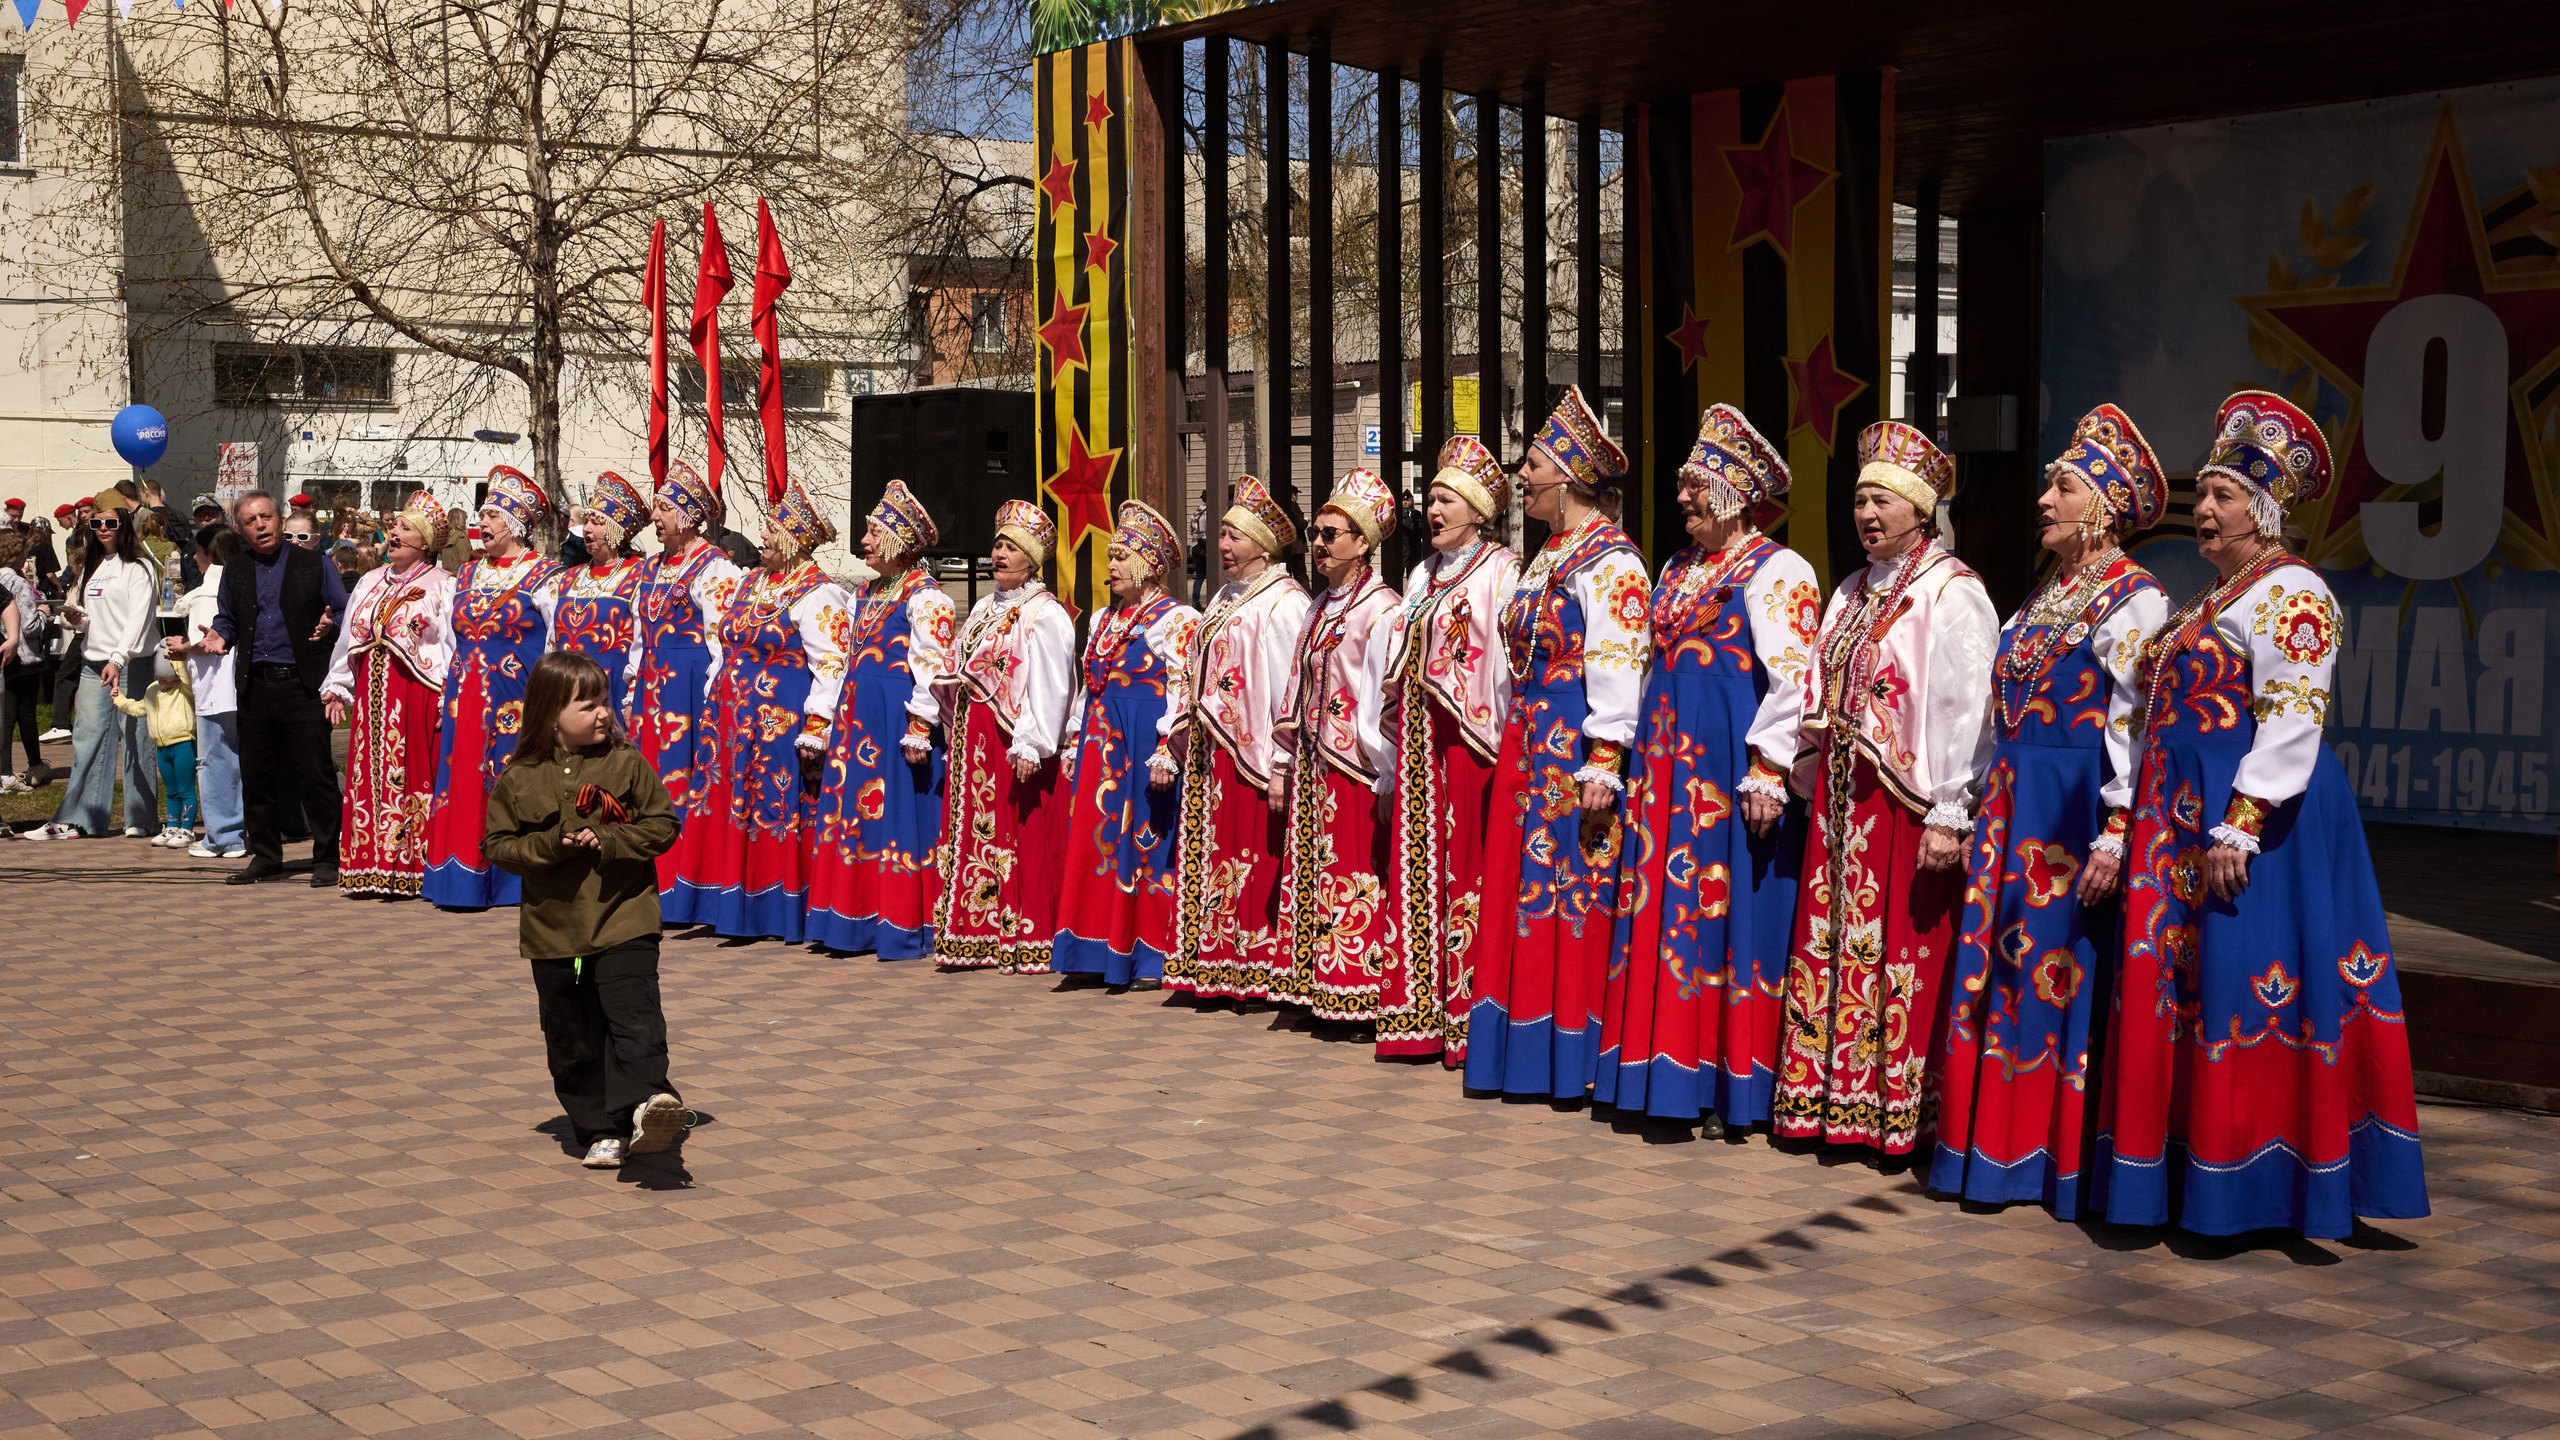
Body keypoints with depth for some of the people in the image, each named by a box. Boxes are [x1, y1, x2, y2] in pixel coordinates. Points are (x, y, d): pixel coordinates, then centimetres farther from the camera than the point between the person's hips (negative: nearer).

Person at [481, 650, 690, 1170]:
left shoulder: (627, 763, -2)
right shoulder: (519, 778, 0)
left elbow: (662, 825, 0)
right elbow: (497, 845, 2)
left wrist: (608, 843, -15)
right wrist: (551, 845, -15)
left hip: (624, 922, -2)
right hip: (553, 930, 2)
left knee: (635, 1016, -20)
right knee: (573, 1043, 8)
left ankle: (644, 1101, -29)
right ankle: (597, 1131, 18)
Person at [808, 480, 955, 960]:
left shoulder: (924, 597, -10)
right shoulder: (867, 592, 17)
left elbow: (932, 667, -15)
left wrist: (919, 729, -19)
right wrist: (837, 719, 19)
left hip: (896, 717, -9)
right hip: (858, 717, 9)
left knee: (896, 814, -5)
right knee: (851, 810, 9)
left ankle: (902, 927, 2)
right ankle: (856, 922, 17)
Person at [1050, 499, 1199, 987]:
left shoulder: (1176, 619, -6)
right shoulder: (1104, 621, 19)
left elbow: (1183, 692, -13)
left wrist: (1167, 755, -20)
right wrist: (1074, 745, 17)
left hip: (1143, 746, -8)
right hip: (1100, 746, 8)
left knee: (1144, 845, -5)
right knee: (1092, 842, 7)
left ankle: (1150, 957, 0)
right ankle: (1100, 948, 14)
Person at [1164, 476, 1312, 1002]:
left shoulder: (1284, 603, -10)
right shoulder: (1224, 599, 18)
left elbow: (1291, 692, -17)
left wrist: (1280, 768, -21)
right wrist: (1191, 744, 13)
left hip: (1252, 757, -9)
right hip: (1211, 756, 9)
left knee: (1256, 866, -5)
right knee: (1213, 859, 9)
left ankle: (1260, 973, 2)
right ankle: (1218, 967, 16)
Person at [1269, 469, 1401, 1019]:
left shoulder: (1381, 610, -9)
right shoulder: (1319, 608, 17)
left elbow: (1384, 700, -15)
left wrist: (1384, 780, -20)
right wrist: (1281, 765, 15)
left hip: (1353, 770, -8)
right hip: (1310, 767, 8)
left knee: (1357, 880, -6)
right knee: (1311, 878, 9)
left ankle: (1361, 993, -1)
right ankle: (1320, 989, 15)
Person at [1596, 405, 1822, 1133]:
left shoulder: (1775, 571, -7)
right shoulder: (1679, 568, 18)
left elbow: (1792, 681, -15)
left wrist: (1766, 772, -21)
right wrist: (1645, 759, 18)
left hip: (1728, 771, -8)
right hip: (1668, 768, 8)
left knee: (1727, 912, -5)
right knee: (1663, 911, 7)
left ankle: (1730, 1085, 2)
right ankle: (1666, 1070, 14)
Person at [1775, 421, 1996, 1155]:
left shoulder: (1950, 593, -10)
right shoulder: (1853, 592, 16)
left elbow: (1965, 712, -16)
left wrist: (1949, 818, -20)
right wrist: (1810, 772, 12)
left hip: (1906, 803, -8)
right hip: (1843, 798, 8)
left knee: (1901, 952, -3)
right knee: (1834, 944, 9)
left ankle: (1898, 1111, 6)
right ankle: (1832, 1101, 17)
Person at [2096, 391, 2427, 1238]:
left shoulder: (2289, 593, -10)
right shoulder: (2214, 599, 19)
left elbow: (2291, 721, -19)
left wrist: (2238, 825, -24)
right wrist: (2147, 820, 17)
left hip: (2256, 815, -10)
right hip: (2183, 817, 10)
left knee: (2243, 987, -7)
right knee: (2181, 980, 10)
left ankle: (2249, 1183, 1)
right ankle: (2193, 1168, 17)